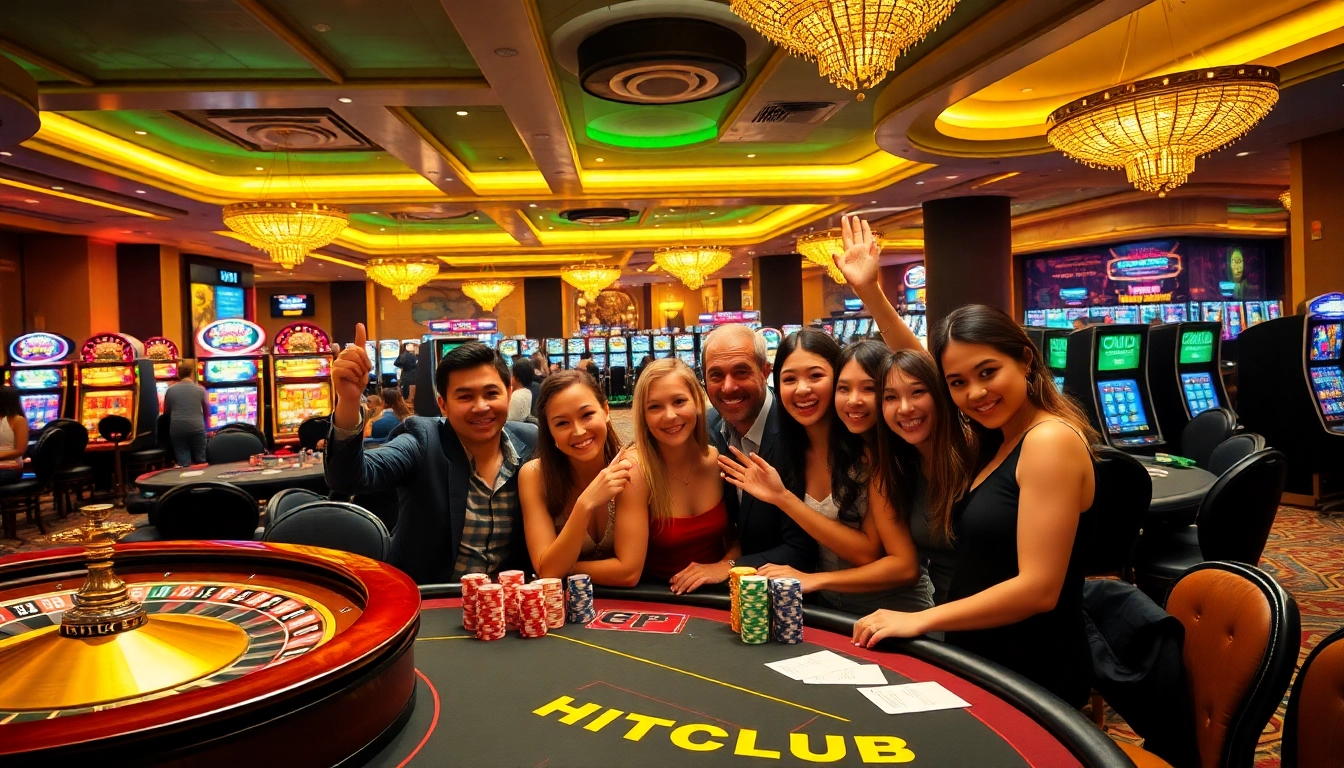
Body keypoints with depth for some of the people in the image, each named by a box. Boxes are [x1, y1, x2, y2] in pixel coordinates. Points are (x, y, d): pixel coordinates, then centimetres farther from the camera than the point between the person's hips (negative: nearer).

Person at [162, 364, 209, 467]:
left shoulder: (170, 389, 6)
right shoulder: (200, 389, 4)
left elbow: (166, 411, 15)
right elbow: (207, 412, 13)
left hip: (177, 428, 1)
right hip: (196, 427, -1)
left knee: (183, 464, 3)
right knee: (200, 461, 9)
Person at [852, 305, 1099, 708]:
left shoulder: (1050, 440, -19)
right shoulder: (996, 439, 7)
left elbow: (1039, 588, -24)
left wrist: (920, 620, -19)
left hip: (1032, 675, -8)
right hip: (982, 661, 8)